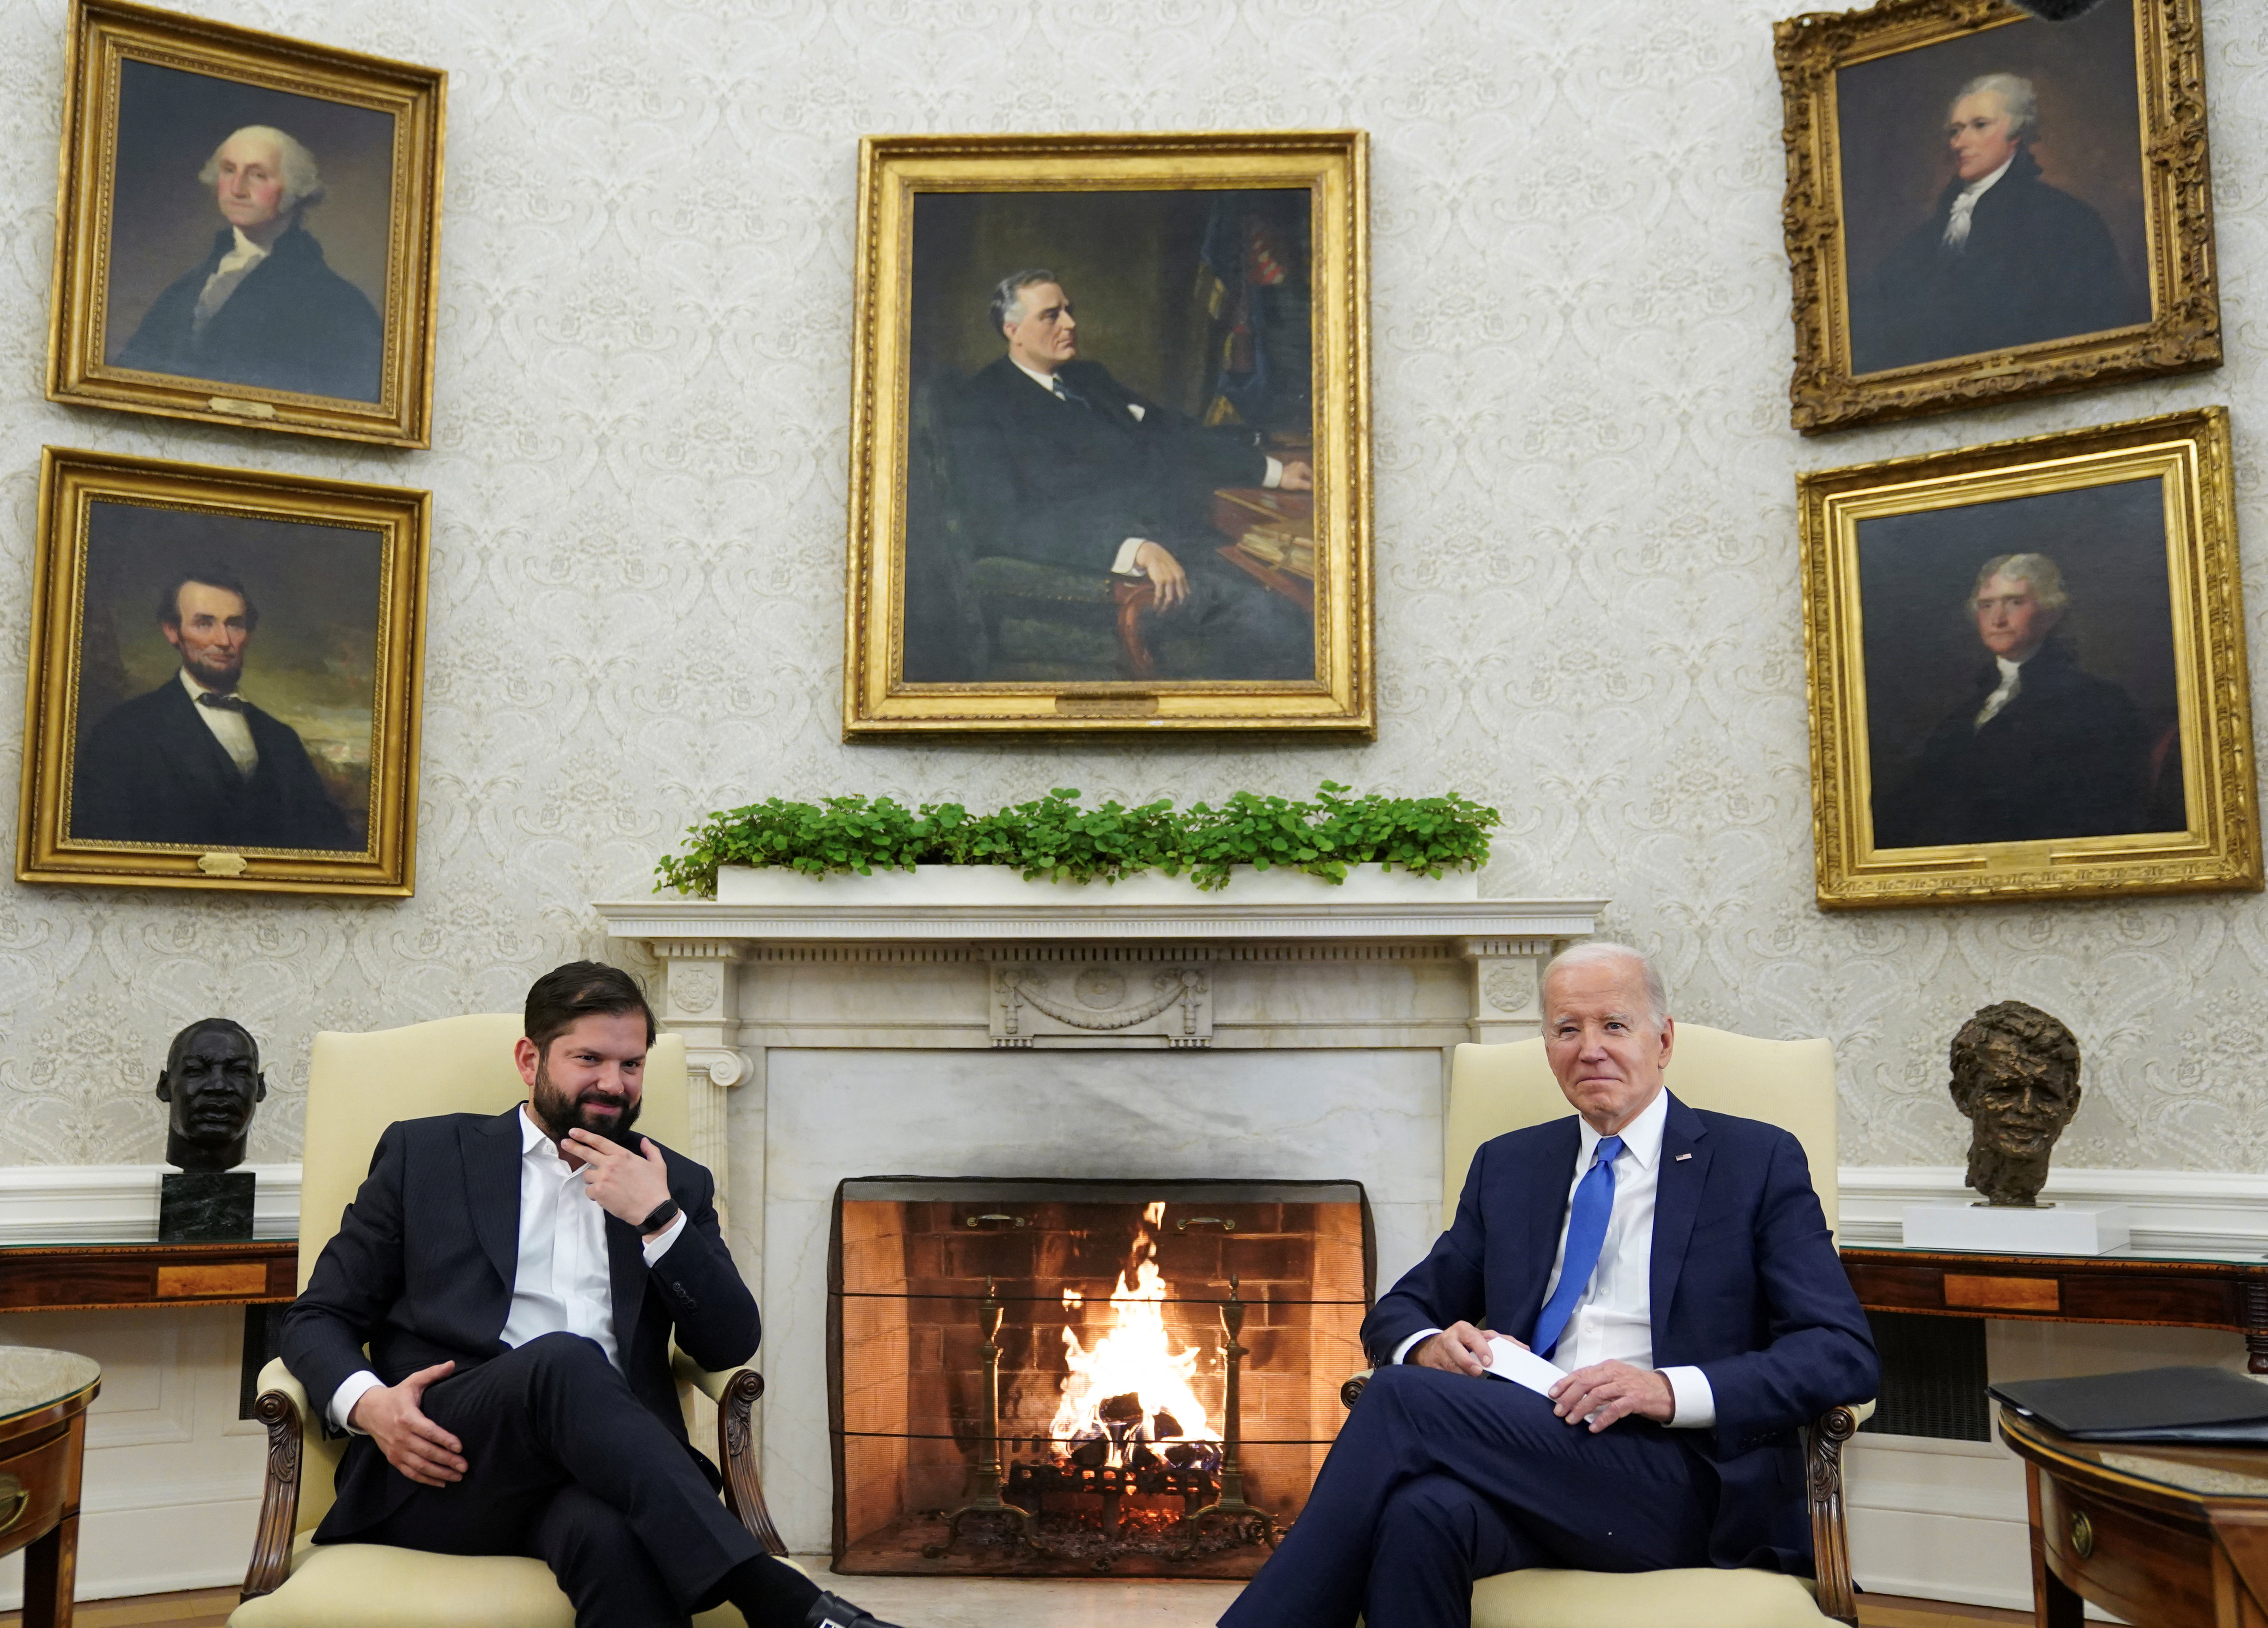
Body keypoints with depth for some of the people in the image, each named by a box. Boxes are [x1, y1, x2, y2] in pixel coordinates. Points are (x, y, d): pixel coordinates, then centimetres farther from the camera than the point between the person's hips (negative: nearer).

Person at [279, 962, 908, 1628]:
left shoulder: (673, 1185, 20)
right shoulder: (426, 1153, 15)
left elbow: (733, 1346, 10)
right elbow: (316, 1318, 14)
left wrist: (657, 1220, -2)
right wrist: (367, 1402, -8)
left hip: (601, 1469, 1)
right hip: (443, 1467, 0)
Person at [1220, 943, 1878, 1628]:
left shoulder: (1758, 1162, 8)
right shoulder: (1506, 1166, 21)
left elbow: (1844, 1352, -1)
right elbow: (1399, 1311, 23)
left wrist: (1670, 1391, -16)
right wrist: (1428, 1345, -4)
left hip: (1682, 1483, -3)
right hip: (1526, 1461, 3)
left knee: (1402, 1397, -26)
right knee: (1420, 1513, -36)